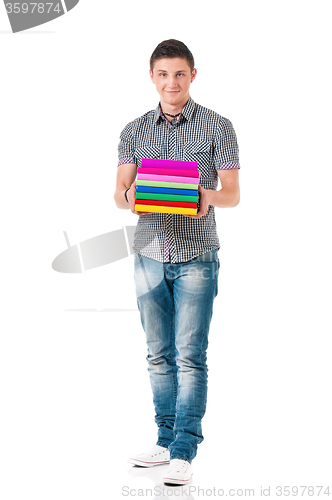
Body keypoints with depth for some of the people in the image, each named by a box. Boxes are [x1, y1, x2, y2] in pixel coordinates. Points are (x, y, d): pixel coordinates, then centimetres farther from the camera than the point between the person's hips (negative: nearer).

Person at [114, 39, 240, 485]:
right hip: (150, 255, 4)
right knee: (159, 355, 8)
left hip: (196, 257, -4)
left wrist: (208, 197, -25)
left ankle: (184, 451, 0)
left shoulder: (217, 127, -1)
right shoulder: (135, 131, 10)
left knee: (190, 356, -5)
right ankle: (166, 441, 18)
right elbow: (120, 191, 6)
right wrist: (129, 196, -18)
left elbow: (233, 193, -2)